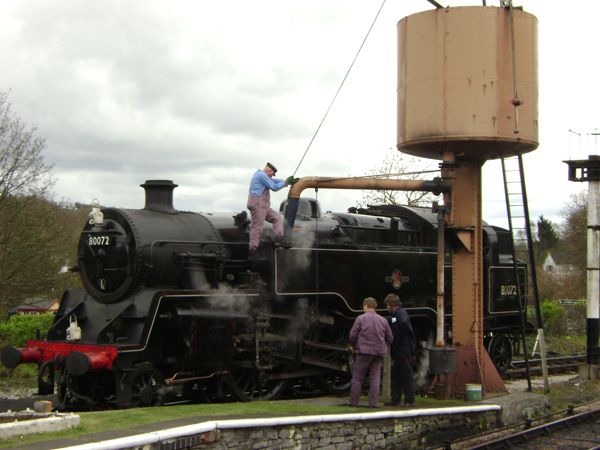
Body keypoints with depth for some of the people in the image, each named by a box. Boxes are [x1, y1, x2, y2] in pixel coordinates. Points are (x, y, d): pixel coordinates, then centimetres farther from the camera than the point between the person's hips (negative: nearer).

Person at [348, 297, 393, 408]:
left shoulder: (361, 319, -5)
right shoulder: (383, 320, 6)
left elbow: (352, 336, -5)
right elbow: (390, 338, 9)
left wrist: (355, 347, 13)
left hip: (364, 352, -3)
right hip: (378, 353, 3)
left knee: (357, 378, 4)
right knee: (375, 378, 7)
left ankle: (354, 402, 5)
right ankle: (373, 403, 3)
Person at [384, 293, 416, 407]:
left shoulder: (401, 313, -13)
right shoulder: (395, 314, 19)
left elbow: (404, 323, -34)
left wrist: (400, 336, -22)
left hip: (404, 349, -10)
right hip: (397, 350, 10)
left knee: (406, 375, -5)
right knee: (395, 375, 12)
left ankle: (409, 400, -1)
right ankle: (396, 399, 18)